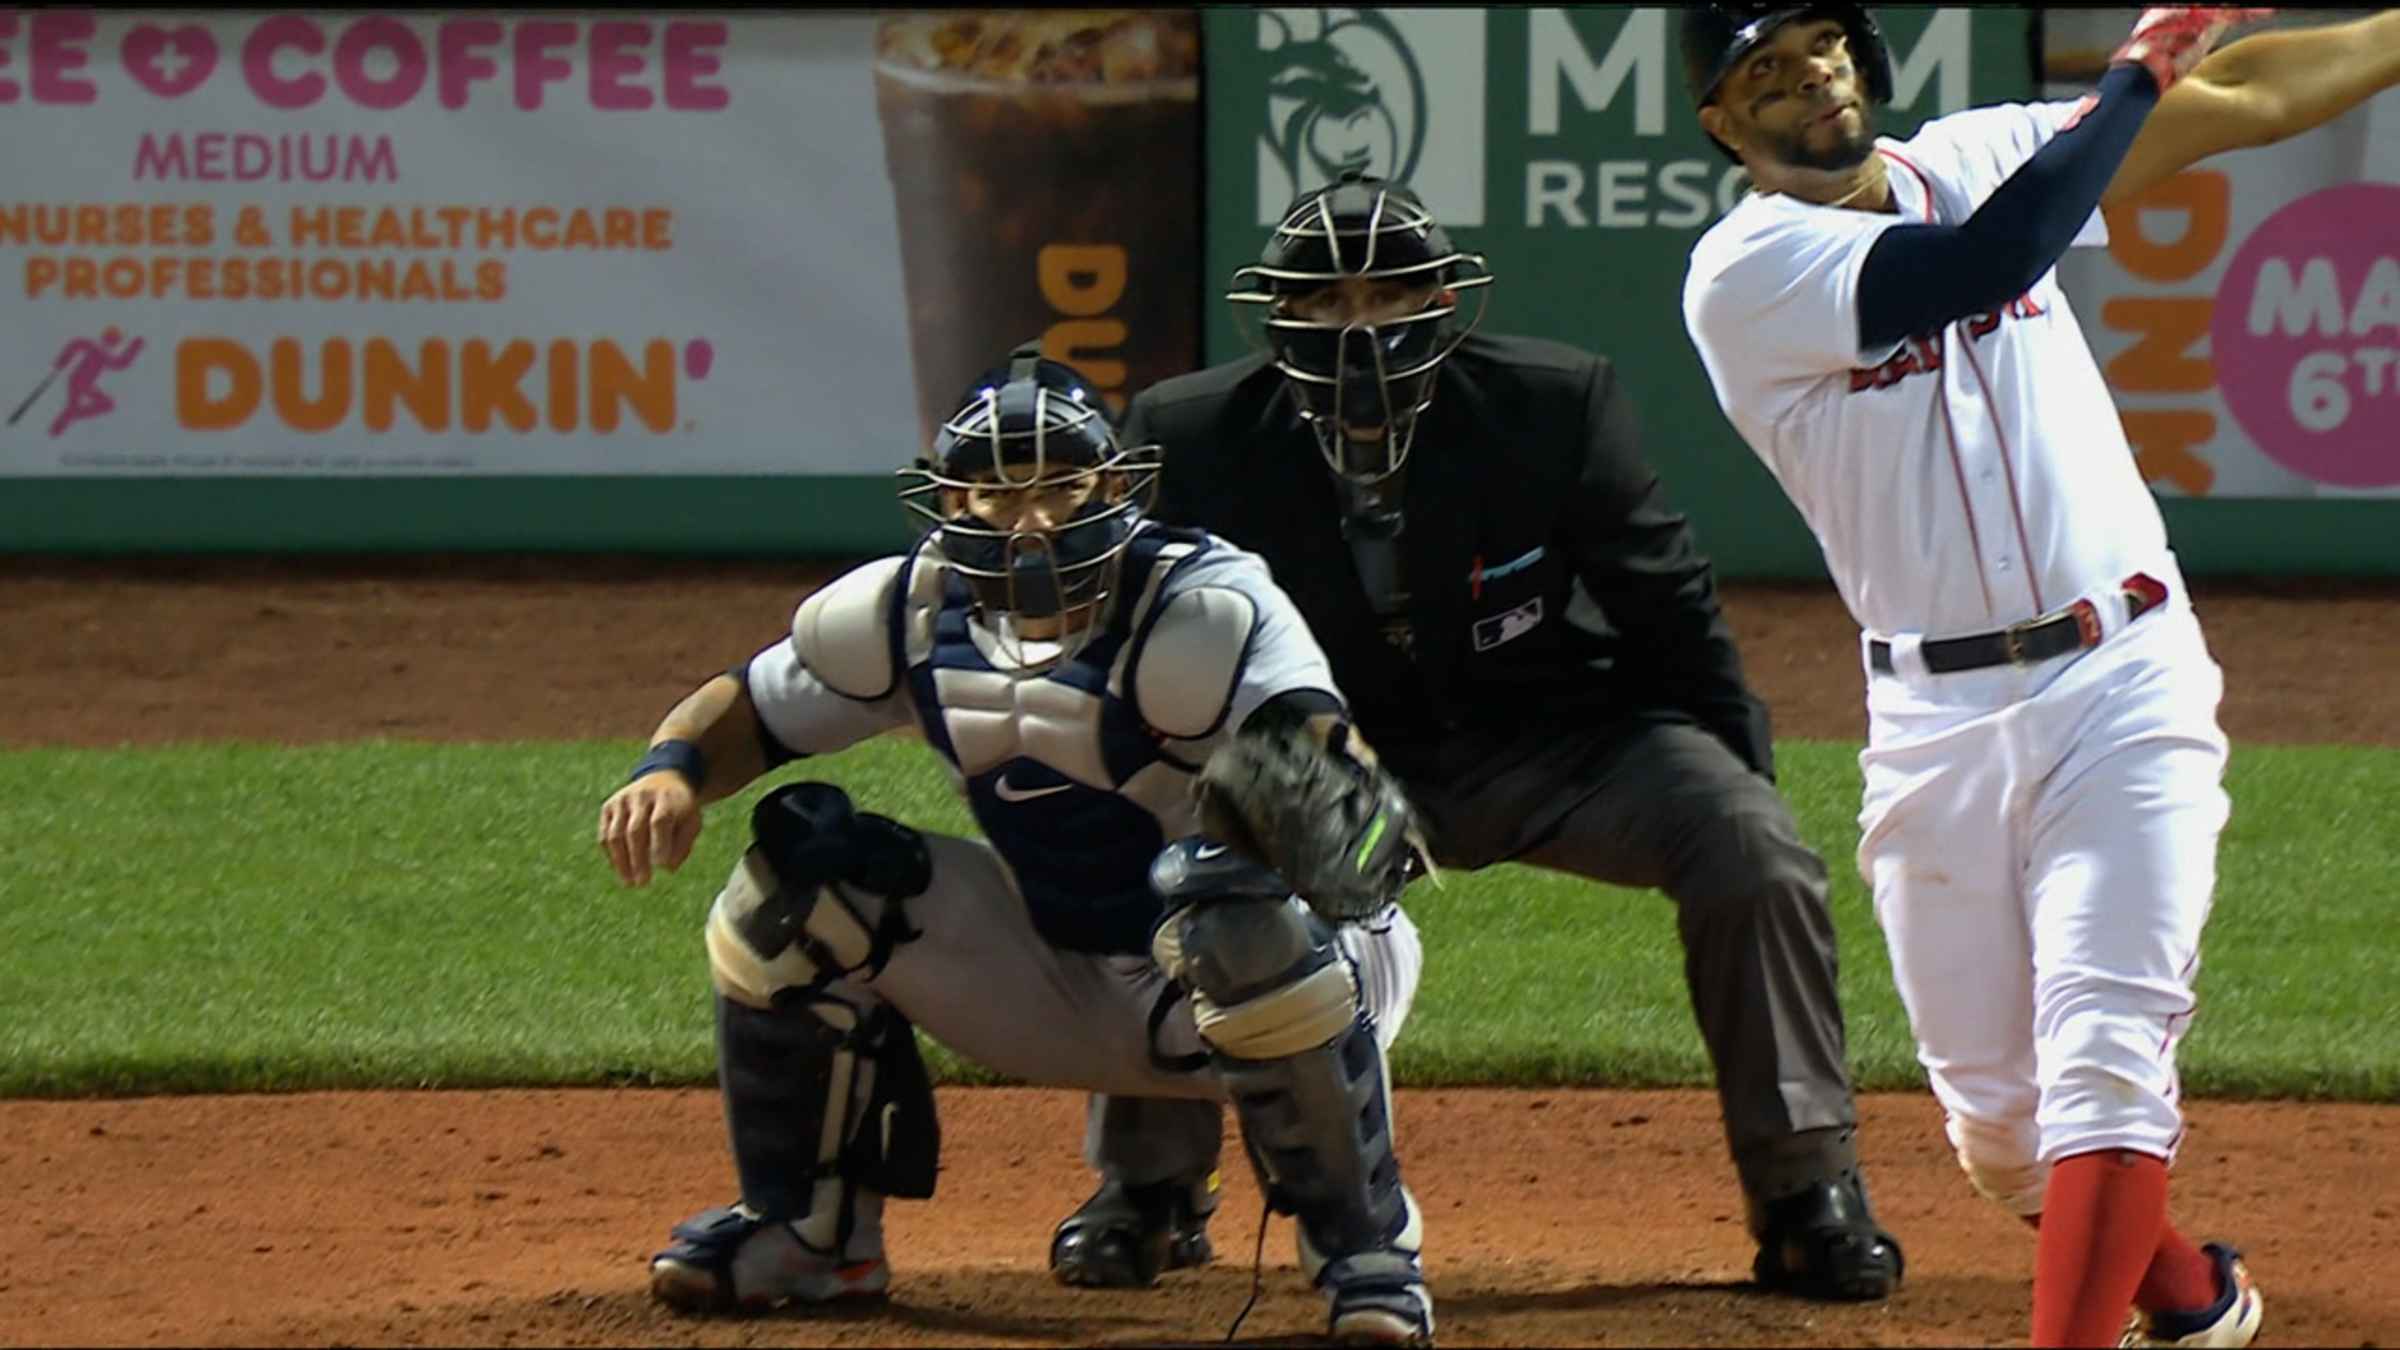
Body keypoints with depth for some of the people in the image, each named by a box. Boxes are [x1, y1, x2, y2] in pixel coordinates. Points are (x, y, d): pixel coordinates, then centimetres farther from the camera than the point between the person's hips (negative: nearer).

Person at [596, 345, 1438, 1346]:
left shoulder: (1205, 608, -27)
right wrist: (671, 768, -22)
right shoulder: (916, 611, -9)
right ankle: (808, 1229, 7)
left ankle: (1363, 1247, -16)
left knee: (1252, 926, -41)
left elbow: (1339, 777, -42)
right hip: (1059, 982, 5)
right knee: (801, 868, -11)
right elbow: (750, 708, 0)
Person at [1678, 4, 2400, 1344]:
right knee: (1993, 1106, 8)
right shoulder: (1747, 269, -10)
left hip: (2123, 686, 1)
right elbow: (1983, 265, -24)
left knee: (2103, 1061, -14)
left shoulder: (1970, 160, 7)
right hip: (1939, 719, -1)